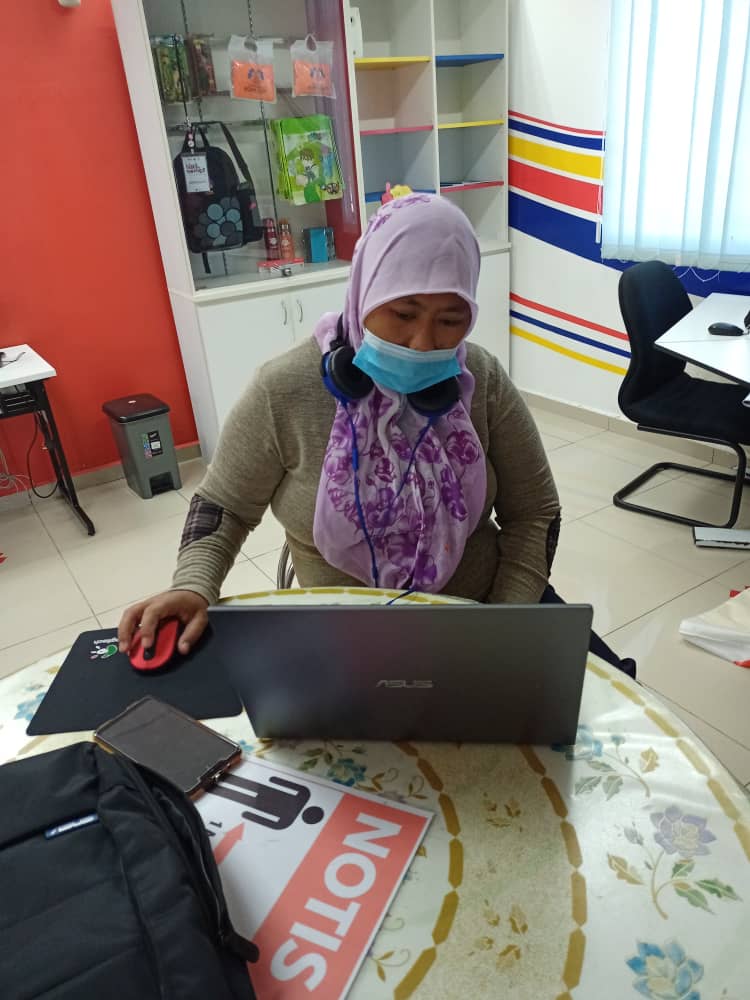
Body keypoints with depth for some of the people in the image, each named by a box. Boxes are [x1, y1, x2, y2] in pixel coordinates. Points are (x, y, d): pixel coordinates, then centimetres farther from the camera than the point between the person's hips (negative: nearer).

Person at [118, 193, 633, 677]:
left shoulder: (484, 381, -10)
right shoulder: (284, 392, -16)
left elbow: (533, 512, 0)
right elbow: (224, 505, 0)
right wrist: (194, 587, -19)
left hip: (478, 607, 2)